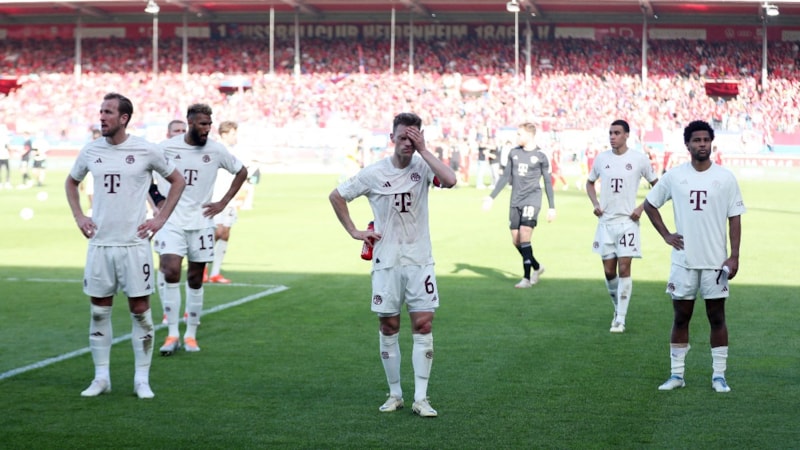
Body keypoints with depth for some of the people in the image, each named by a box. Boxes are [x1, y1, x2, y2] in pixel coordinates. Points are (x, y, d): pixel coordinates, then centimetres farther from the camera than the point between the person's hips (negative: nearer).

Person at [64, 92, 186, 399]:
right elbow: (71, 182, 23)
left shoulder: (145, 151, -5)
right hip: (99, 244, 3)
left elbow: (177, 181, 7)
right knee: (99, 311, 6)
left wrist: (161, 219, 1)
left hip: (134, 244, -3)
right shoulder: (91, 152, 5)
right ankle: (101, 377, 16)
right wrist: (78, 217, 11)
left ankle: (142, 379, 8)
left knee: (140, 310, 0)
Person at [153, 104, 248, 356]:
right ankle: (172, 334, -9)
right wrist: (157, 200, 4)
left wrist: (223, 203, 5)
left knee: (195, 280, 6)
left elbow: (241, 172, 12)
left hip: (200, 222, 2)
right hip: (172, 221, -2)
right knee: (171, 272, -16)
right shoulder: (167, 147, -5)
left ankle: (191, 334, 17)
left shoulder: (216, 150, -3)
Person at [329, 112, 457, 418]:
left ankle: (420, 398, 0)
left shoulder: (423, 168, -3)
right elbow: (336, 196, 9)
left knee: (423, 325, -4)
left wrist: (423, 150, -19)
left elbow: (450, 180, -25)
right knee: (389, 327, 6)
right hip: (386, 263, 0)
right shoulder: (374, 173, -3)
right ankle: (395, 394, 18)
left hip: (420, 262, 0)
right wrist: (354, 231, 3)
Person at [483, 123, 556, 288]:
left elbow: (548, 182, 3)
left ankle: (527, 278, -11)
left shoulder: (540, 156, -2)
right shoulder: (514, 153, 10)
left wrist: (552, 207, 2)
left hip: (532, 200, -5)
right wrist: (492, 197, 10)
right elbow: (506, 177, 15)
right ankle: (537, 267, 26)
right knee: (516, 241, 4)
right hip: (515, 202, 5)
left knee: (524, 237, -17)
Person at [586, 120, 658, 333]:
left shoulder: (639, 159, -4)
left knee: (624, 269, -9)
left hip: (628, 221, -3)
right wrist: (595, 204, 5)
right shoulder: (601, 159, 5)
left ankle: (621, 319, -5)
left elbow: (656, 186, 6)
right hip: (605, 221, 3)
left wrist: (641, 208, -5)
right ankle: (618, 309, 28)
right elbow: (590, 182, 22)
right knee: (609, 271, 6)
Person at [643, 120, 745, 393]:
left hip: (716, 261, -1)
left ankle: (719, 376, 10)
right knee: (681, 317, 6)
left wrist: (734, 256, -7)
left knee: (717, 317, 3)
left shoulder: (725, 178, 0)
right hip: (683, 261, 1)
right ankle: (676, 375, 13)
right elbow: (649, 204, 13)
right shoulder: (674, 176, 2)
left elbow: (735, 219, 0)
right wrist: (666, 235, 4)